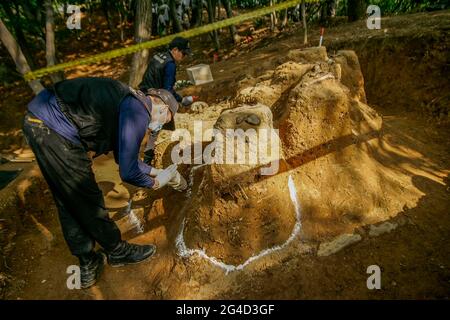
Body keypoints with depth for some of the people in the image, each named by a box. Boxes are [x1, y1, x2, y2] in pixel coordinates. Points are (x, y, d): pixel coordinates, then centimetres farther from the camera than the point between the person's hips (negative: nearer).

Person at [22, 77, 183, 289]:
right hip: (55, 130, -11)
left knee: (68, 204, 16)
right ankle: (117, 252, 28)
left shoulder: (128, 103, 16)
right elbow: (128, 172, -15)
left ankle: (88, 265, 32)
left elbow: (124, 156, 26)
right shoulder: (139, 113, -14)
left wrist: (154, 171, 31)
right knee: (87, 201, 6)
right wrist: (155, 183, 4)